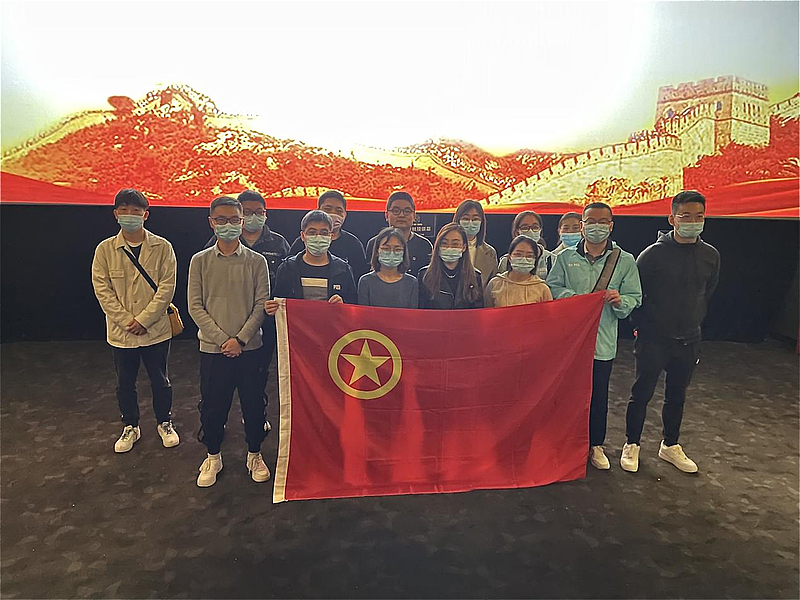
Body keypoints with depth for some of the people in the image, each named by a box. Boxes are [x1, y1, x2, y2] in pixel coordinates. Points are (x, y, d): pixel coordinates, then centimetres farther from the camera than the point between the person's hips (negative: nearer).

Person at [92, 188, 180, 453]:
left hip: (156, 330, -1)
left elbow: (167, 287, -10)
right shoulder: (105, 249, -2)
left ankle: (164, 422, 34)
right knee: (125, 384, 16)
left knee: (160, 380, 13)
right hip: (120, 332, 2)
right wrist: (126, 321, -13)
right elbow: (102, 289, -5)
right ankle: (130, 427, 36)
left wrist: (143, 319, -15)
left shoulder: (162, 247, -7)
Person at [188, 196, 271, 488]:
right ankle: (213, 456, 32)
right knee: (212, 404, 11)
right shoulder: (200, 261, 0)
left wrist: (241, 338, -13)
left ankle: (254, 455, 30)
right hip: (212, 348, 0)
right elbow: (195, 306, -3)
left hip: (250, 347, 0)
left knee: (254, 403, 10)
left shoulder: (256, 261, -1)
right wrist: (222, 339, -12)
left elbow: (261, 304, -4)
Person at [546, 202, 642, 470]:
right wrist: (573, 298, -17)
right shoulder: (565, 257, 4)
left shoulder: (625, 261, 3)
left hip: (603, 340, 0)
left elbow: (635, 298, 4)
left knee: (598, 393, 11)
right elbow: (552, 287, 0)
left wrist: (619, 301, -18)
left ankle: (595, 445, 30)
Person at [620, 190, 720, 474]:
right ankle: (632, 445, 21)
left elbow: (707, 294, 15)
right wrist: (645, 327, -2)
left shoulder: (711, 256, 1)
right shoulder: (653, 254, -13)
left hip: (688, 340, 4)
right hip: (654, 339, -4)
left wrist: (693, 322, 14)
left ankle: (670, 445, 33)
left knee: (677, 395, 16)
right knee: (642, 393, 4)